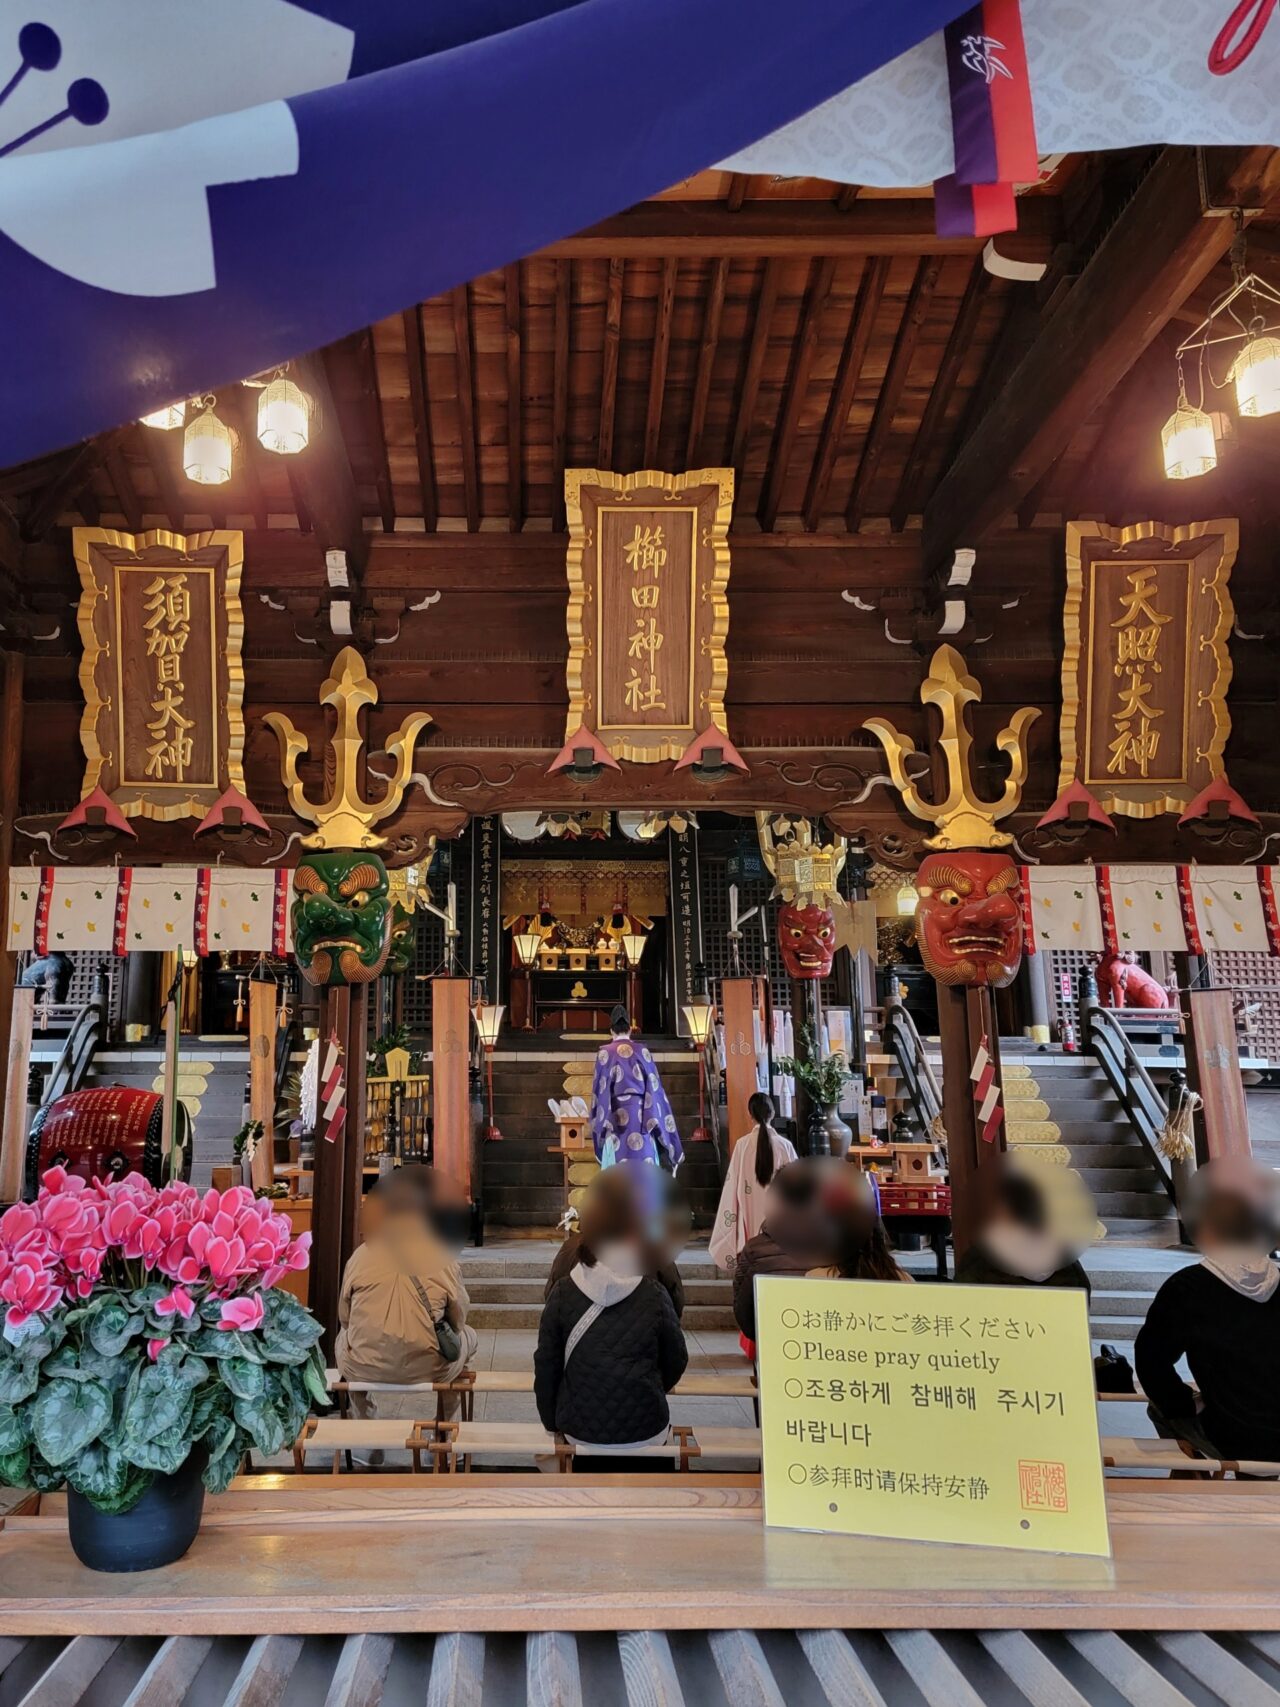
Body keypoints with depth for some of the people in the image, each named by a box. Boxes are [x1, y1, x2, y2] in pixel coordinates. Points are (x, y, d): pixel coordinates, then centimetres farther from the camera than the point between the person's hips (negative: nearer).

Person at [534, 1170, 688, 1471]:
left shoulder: (563, 1293, -9)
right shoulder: (654, 1295, -10)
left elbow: (546, 1365, -3)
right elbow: (677, 1360, 1)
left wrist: (552, 1422, 11)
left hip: (581, 1432, 1)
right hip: (646, 1432, -1)